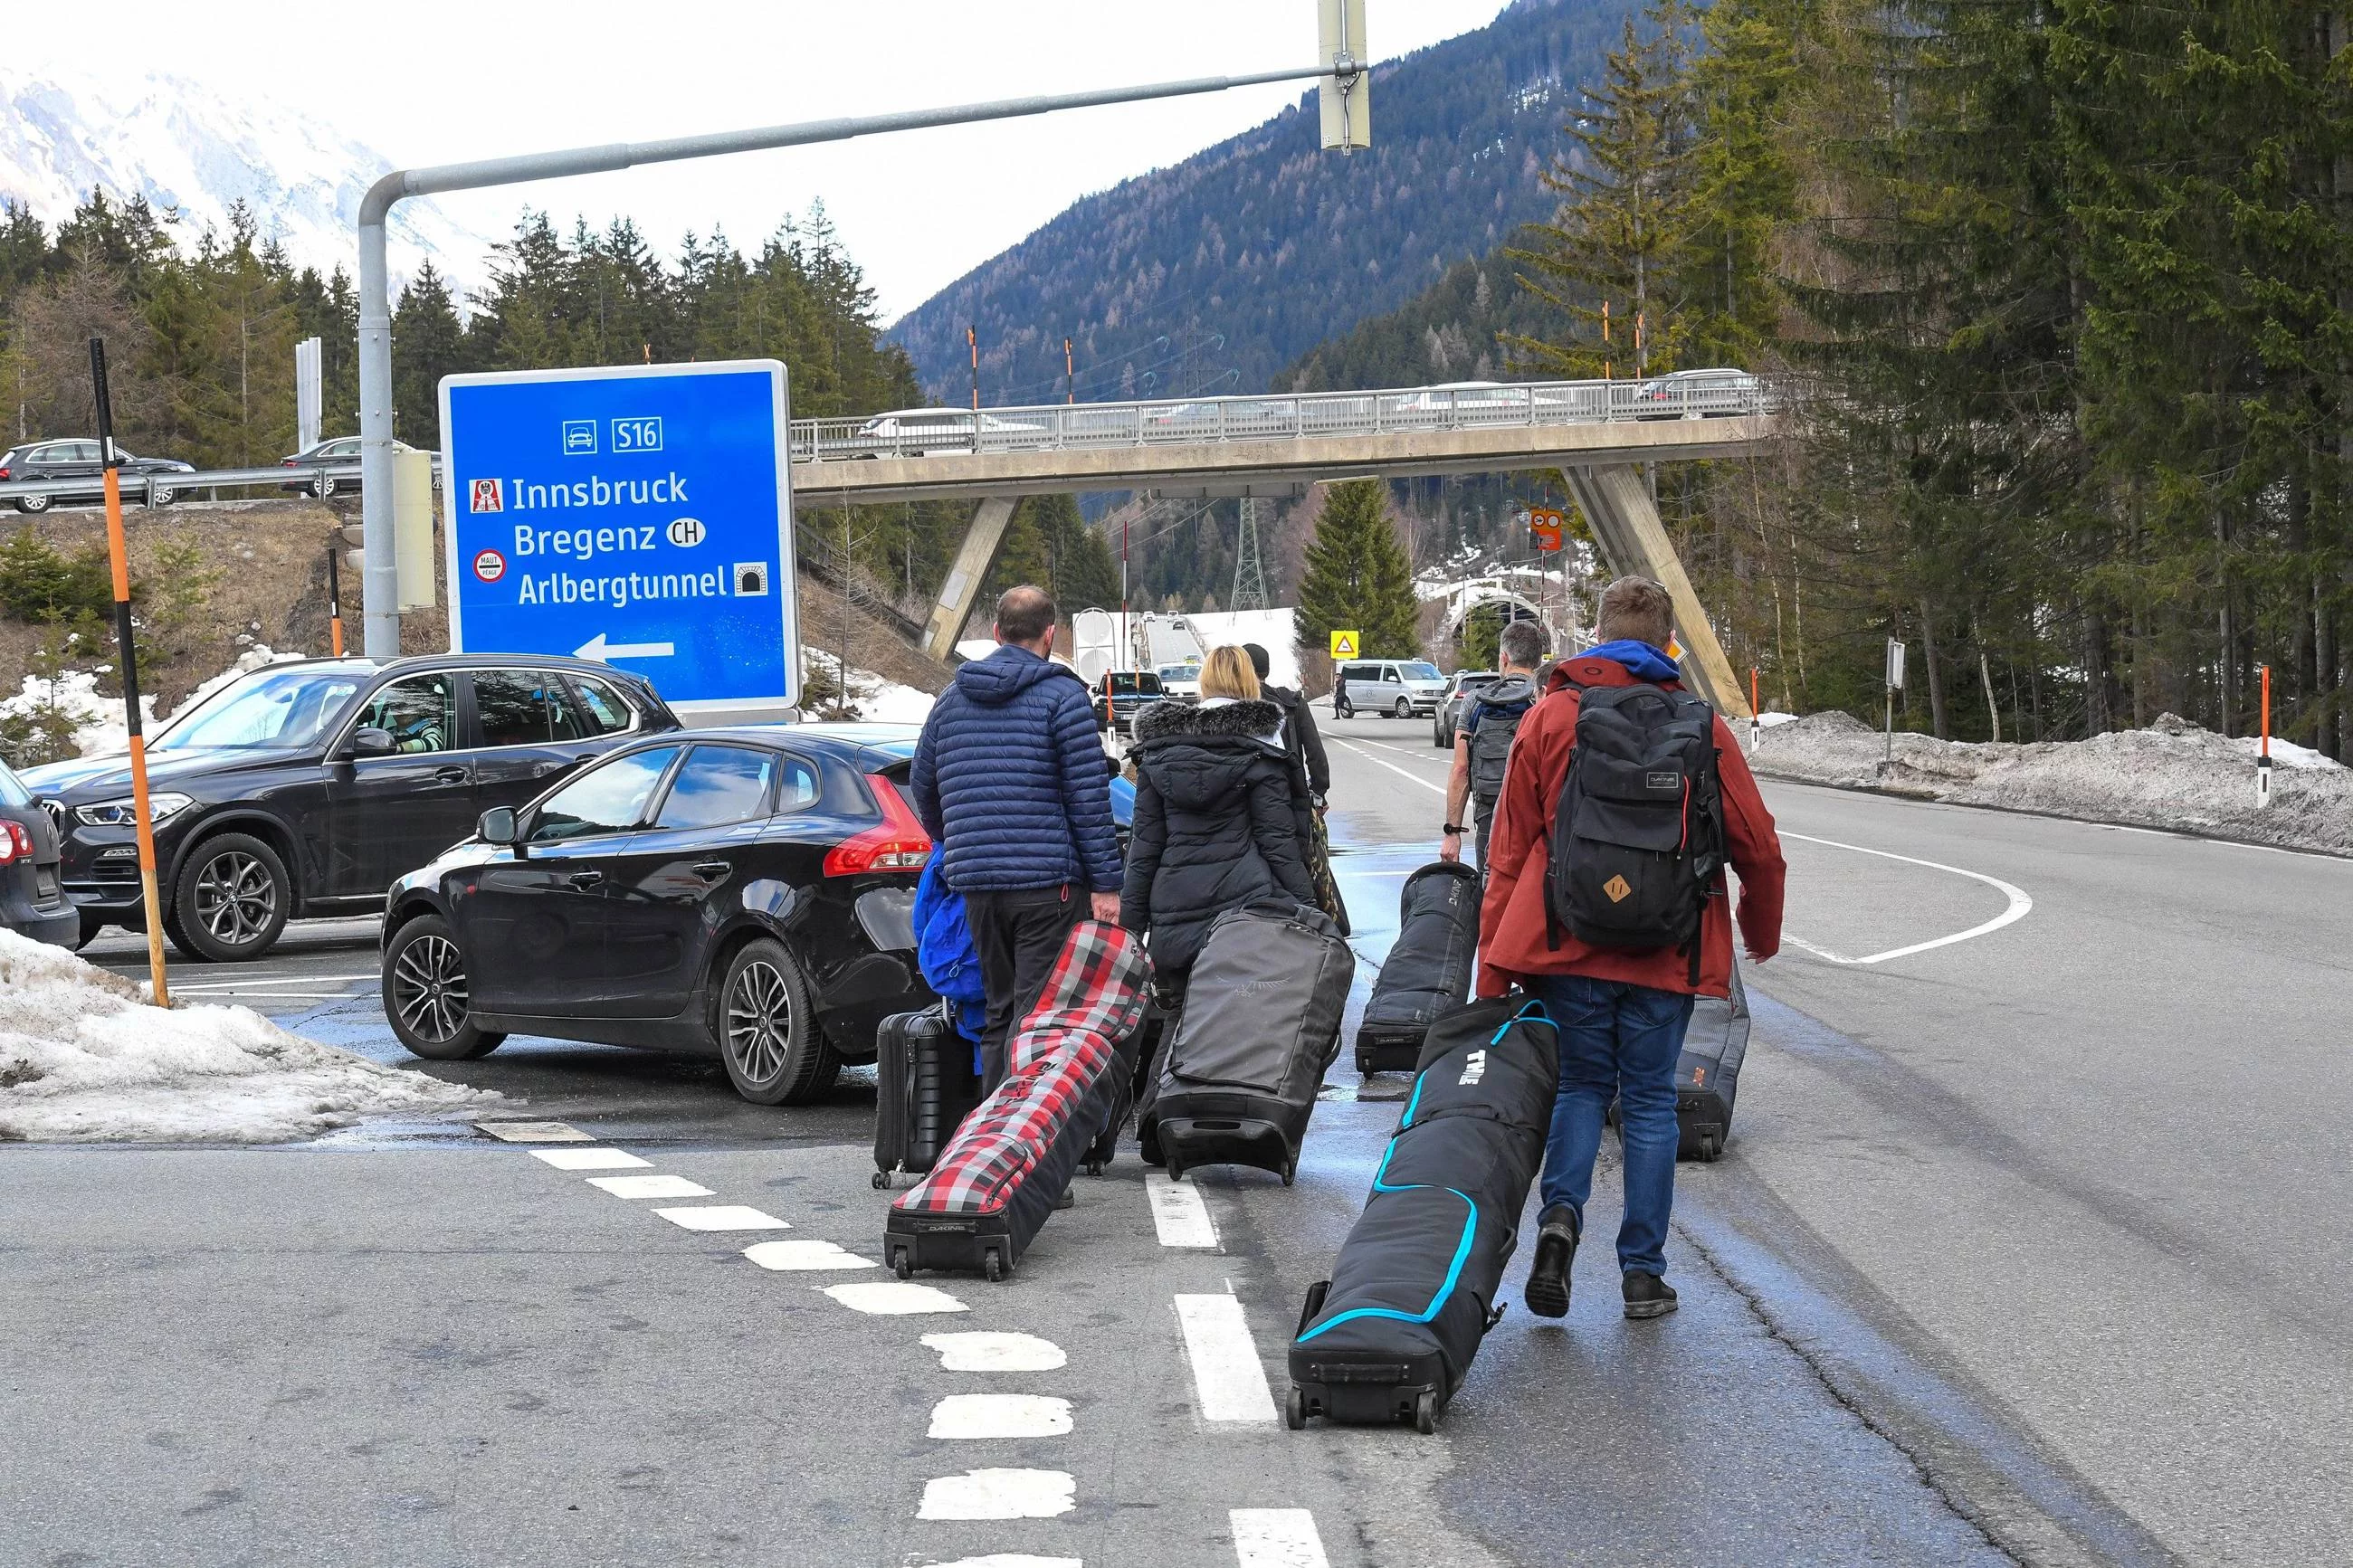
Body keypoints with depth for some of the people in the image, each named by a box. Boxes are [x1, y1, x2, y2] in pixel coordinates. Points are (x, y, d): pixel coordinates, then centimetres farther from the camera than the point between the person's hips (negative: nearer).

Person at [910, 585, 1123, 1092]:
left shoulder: (952, 697, 14)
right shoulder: (1062, 695, -5)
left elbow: (921, 784, 22)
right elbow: (1089, 796, -10)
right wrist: (1105, 884, -8)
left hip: (976, 883, 6)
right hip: (1048, 881, -6)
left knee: (999, 1013, 14)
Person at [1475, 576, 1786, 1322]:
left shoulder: (1549, 716, 2)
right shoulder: (1701, 727, 2)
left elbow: (1510, 849, 1)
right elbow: (1758, 846, 5)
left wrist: (1492, 965, 5)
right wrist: (1762, 932, 24)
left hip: (1566, 946, 0)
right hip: (1664, 954, 0)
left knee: (1580, 1083, 16)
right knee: (1649, 1100, 10)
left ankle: (1562, 1212, -9)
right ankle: (1643, 1272, 11)